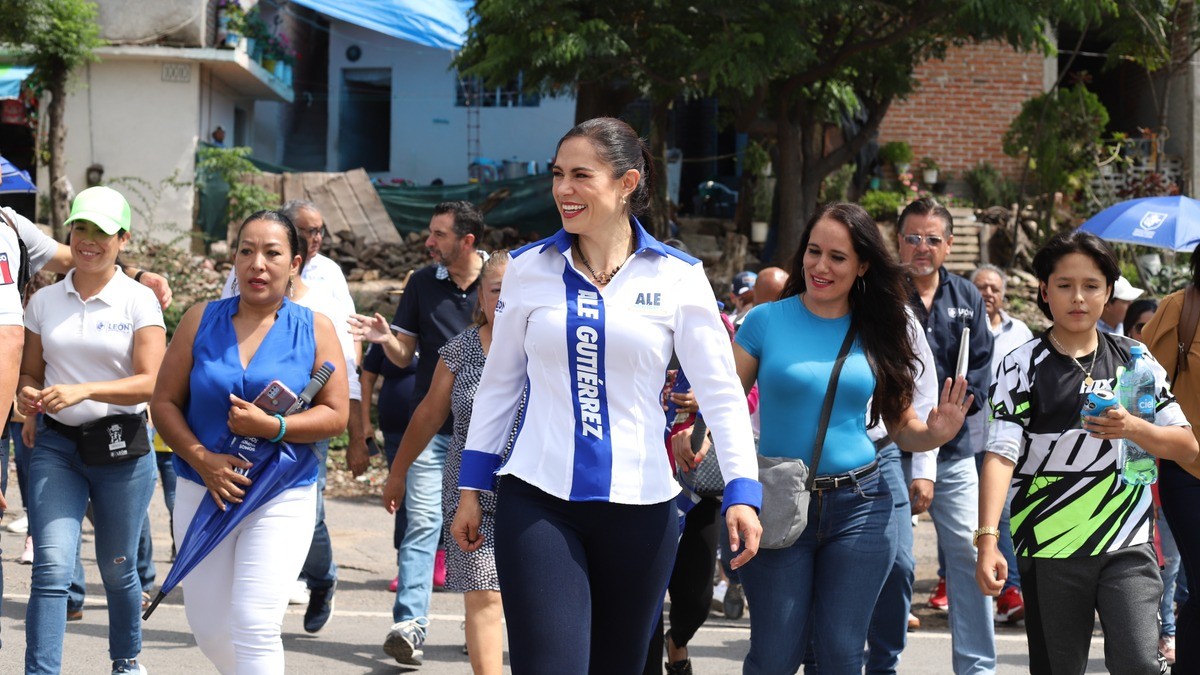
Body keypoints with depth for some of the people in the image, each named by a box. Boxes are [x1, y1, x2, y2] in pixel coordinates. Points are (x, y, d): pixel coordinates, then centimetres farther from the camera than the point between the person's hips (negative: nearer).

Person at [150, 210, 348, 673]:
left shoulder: (315, 329, 0)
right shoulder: (201, 321, 4)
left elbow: (335, 414, -3)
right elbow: (164, 402, 3)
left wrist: (272, 427, -19)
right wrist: (202, 460, -12)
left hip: (283, 498, -3)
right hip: (203, 492, 3)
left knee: (254, 627, -13)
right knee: (208, 629, 9)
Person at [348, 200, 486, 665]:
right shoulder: (423, 283, 6)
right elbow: (404, 355, 8)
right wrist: (385, 338, -14)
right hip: (431, 424, 1)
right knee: (423, 522, -9)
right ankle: (409, 624, -14)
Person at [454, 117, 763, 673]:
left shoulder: (677, 278, -1)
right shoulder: (528, 268, 3)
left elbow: (721, 392, -3)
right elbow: (499, 383, 11)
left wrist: (741, 491, -14)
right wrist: (471, 489, 10)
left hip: (639, 505, 0)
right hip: (537, 502, 0)